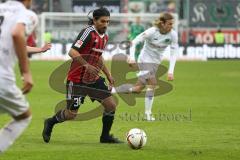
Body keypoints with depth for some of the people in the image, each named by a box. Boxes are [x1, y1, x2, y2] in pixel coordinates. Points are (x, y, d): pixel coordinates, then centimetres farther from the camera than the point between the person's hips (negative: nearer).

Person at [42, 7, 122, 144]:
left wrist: (108, 74, 19)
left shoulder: (104, 37, 9)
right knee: (71, 114, -3)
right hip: (77, 80, -8)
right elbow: (73, 52, -26)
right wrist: (87, 65, -36)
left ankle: (105, 136, 14)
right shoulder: (88, 32, -18)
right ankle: (50, 123, 27)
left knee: (111, 105, -2)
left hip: (94, 79, 8)